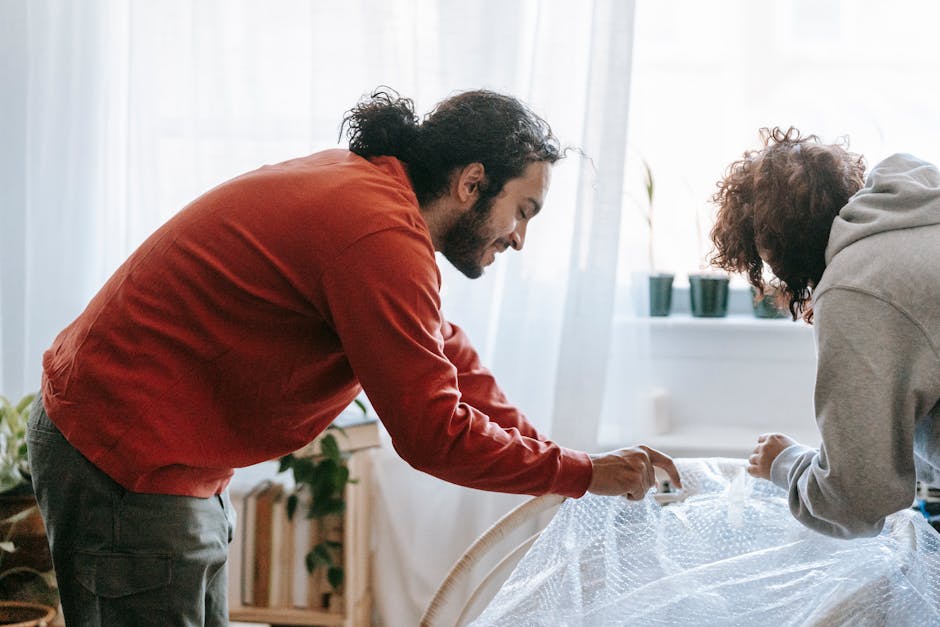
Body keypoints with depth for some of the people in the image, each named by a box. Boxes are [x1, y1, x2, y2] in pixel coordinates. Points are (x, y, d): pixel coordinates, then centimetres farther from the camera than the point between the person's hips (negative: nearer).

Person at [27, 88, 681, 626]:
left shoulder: (362, 184, 8)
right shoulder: (382, 238, -25)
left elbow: (445, 354, 17)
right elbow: (432, 434, -21)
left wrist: (543, 452, 10)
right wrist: (582, 472, -10)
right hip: (130, 464, -11)